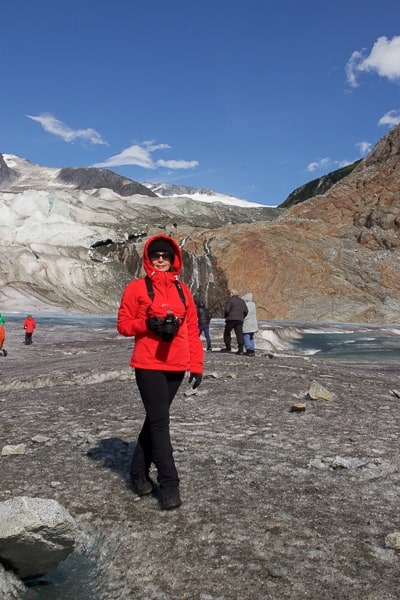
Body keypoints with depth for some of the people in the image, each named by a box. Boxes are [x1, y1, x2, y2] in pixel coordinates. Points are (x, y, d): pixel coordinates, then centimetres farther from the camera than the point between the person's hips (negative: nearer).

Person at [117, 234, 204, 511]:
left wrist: (196, 365, 3)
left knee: (156, 418, 14)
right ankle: (169, 484, 3)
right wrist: (146, 324, -18)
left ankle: (140, 472, 30)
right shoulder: (136, 288, -1)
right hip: (148, 365, -4)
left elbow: (192, 329, 9)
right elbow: (123, 324, 1)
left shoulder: (182, 290, 9)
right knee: (160, 421, -6)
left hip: (176, 366, 4)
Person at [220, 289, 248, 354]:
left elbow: (226, 309, -11)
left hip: (231, 319, -4)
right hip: (240, 320, 5)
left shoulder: (229, 300, -2)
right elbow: (246, 311, 10)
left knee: (227, 333, 10)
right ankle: (241, 348, -10)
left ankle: (228, 347, 9)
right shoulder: (242, 301, 16)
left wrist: (226, 316, 6)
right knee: (239, 334, 0)